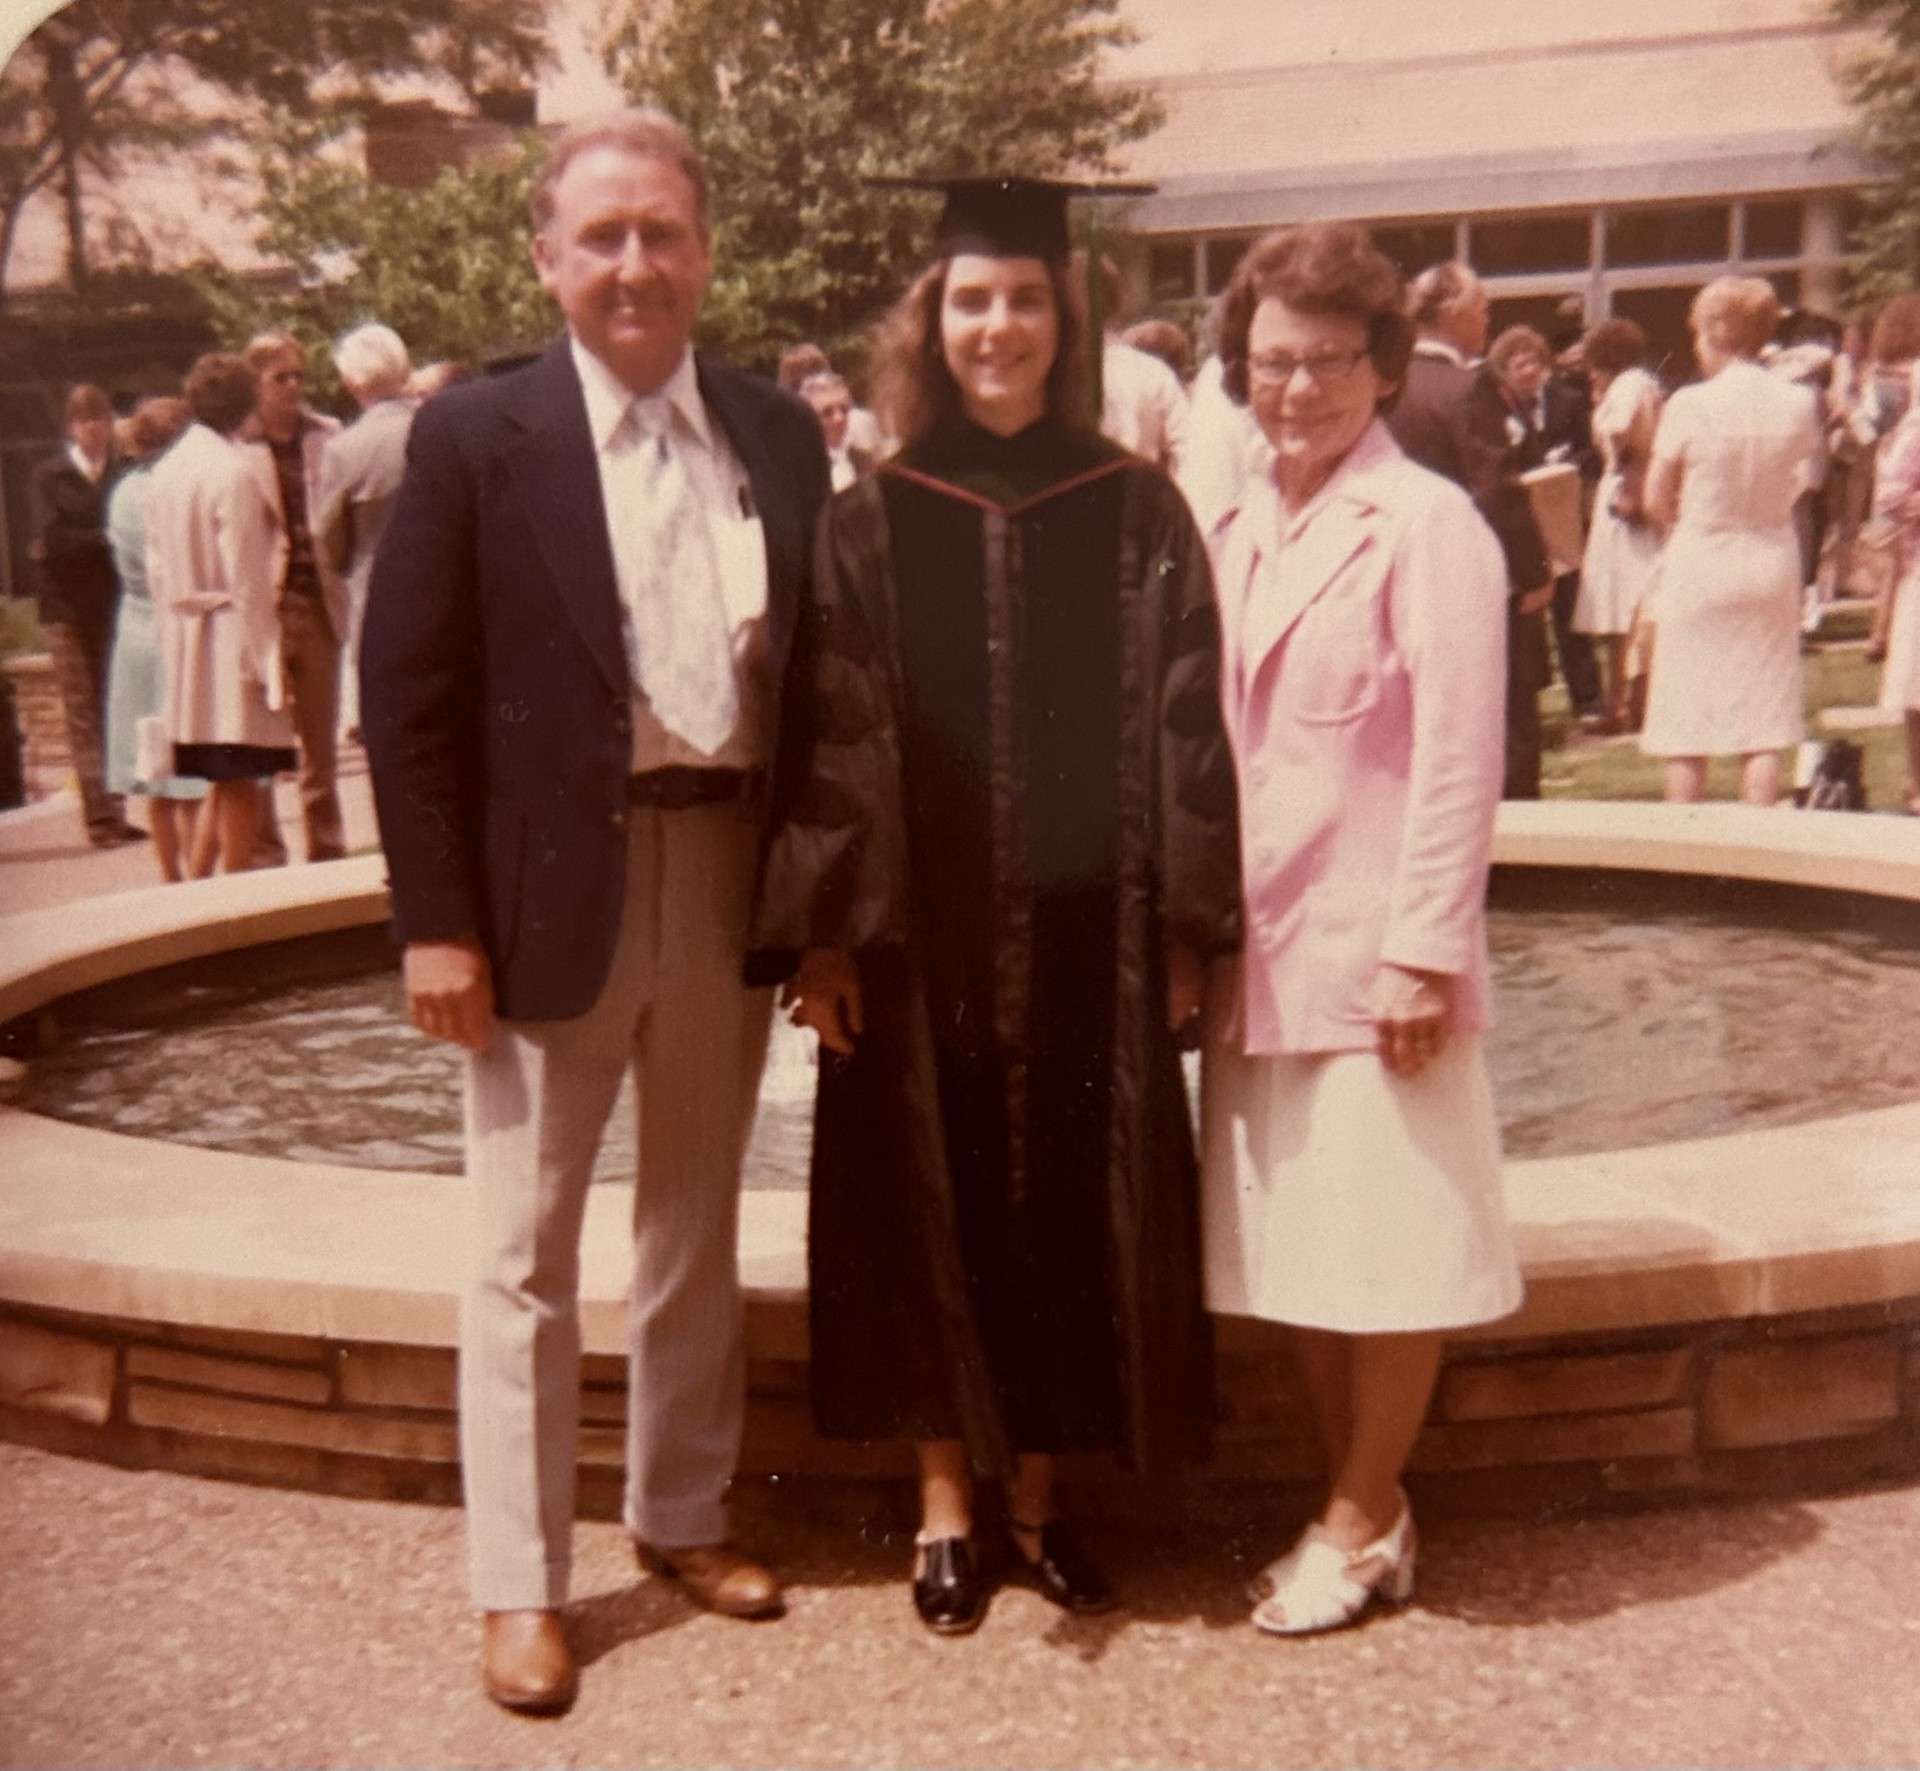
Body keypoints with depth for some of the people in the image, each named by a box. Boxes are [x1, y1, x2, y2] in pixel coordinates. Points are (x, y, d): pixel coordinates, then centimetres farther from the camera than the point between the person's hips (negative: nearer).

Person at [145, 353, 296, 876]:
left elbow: (157, 567, 11)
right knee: (240, 781, 0)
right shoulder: (235, 471, -14)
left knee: (226, 781, 16)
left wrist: (174, 639, 18)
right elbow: (247, 578, -16)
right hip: (231, 642, -8)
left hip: (184, 641, 8)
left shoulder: (166, 470, 8)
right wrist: (269, 658, -12)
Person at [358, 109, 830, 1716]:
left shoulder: (781, 435, 5)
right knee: (527, 1250, 8)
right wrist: (436, 922, -12)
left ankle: (682, 1512, 36)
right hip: (553, 882, -3)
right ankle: (521, 1583, 24)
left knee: (698, 1227, 17)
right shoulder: (476, 436, -5)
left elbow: (812, 668, 6)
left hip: (729, 874, 4)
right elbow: (407, 693, -7)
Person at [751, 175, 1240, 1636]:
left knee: (1073, 1203, 9)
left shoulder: (1138, 511, 3)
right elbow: (831, 735, -1)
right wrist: (823, 926, -8)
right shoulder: (871, 524, 2)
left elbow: (1184, 724, 0)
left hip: (1087, 934, 1)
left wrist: (1185, 922, -5)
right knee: (934, 1204, 8)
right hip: (920, 935, 0)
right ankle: (948, 1505, 26)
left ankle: (1038, 1494, 28)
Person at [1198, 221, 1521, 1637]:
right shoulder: (1240, 534, 11)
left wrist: (1424, 953, -16)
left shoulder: (1427, 524, -9)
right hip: (1261, 947, 7)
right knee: (1290, 1246, 13)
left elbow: (1459, 760, -13)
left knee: (1386, 1246, 5)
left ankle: (1363, 1524, 22)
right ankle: (1367, 1504, 30)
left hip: (1375, 946, -7)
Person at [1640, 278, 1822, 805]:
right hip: (1771, 561, 3)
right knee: (1764, 723, 7)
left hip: (1700, 563, -3)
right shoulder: (1799, 403, -4)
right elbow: (1803, 483, 7)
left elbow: (1656, 499, -6)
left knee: (1687, 726, 5)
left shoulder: (1689, 405, -13)